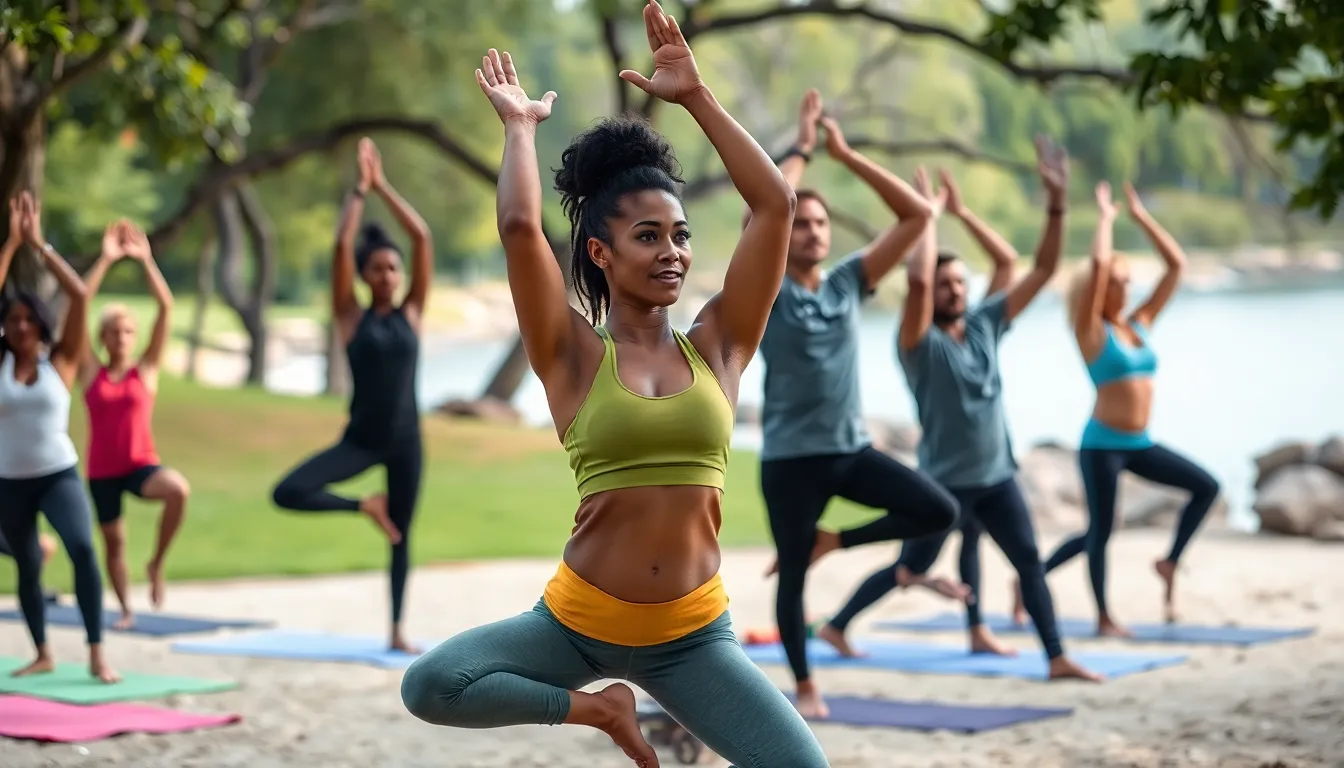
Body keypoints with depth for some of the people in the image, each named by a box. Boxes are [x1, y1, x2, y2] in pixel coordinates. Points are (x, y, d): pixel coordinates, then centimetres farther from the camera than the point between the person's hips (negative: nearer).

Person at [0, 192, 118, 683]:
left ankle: (97, 654, -20)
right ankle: (43, 655, 29)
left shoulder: (61, 361, -2)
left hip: (59, 474, -2)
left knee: (83, 549, -23)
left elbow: (80, 297, -11)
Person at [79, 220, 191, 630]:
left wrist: (145, 259, -12)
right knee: (113, 541, 10)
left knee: (178, 489, -31)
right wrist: (105, 261, -12)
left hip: (141, 464, -2)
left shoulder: (146, 369, -1)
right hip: (101, 471, 2)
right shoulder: (91, 372, 0)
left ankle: (157, 563, -10)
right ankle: (126, 609, 31)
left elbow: (166, 307, -9)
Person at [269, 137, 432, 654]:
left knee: (402, 534, 8)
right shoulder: (351, 318, -1)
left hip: (405, 439, 1)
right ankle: (366, 506, 6)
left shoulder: (411, 313, 4)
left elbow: (422, 238, -1)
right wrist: (361, 188, -5)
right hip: (360, 439, -1)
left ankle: (397, 632, 20)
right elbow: (341, 244, -9)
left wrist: (383, 186, 1)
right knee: (287, 493, -19)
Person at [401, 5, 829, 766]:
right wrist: (521, 126, 1)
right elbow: (519, 225, -15)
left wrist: (697, 96, 1)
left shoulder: (717, 347, 4)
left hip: (693, 633, 2)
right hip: (578, 618, -1)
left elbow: (776, 205, -2)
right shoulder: (575, 357, -2)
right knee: (430, 686, -22)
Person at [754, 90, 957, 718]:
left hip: (852, 447, 4)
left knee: (938, 511, -8)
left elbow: (917, 215, 1)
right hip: (790, 456, -4)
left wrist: (845, 154, -3)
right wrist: (801, 149, -14)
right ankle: (805, 687, 21)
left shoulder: (848, 282, 5)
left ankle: (831, 541, 12)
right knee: (792, 574, 4)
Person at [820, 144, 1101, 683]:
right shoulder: (919, 343, -13)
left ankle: (1057, 658, -5)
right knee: (908, 568, 7)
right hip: (943, 479, -5)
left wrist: (1055, 202, -7)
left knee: (1031, 562, -5)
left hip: (996, 476, 5)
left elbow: (1043, 267, 2)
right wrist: (929, 212, -23)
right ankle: (836, 626, 27)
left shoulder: (985, 325, 2)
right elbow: (918, 280, -33)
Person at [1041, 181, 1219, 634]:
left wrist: (1141, 216, 7)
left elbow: (1176, 264, 9)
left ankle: (1170, 563, 8)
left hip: (1140, 444, 6)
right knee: (1100, 530, -2)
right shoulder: (1091, 331, -8)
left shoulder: (1141, 324, 9)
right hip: (1102, 444, -6)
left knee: (1205, 487, -2)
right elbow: (1097, 265, -22)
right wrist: (1106, 218, -8)